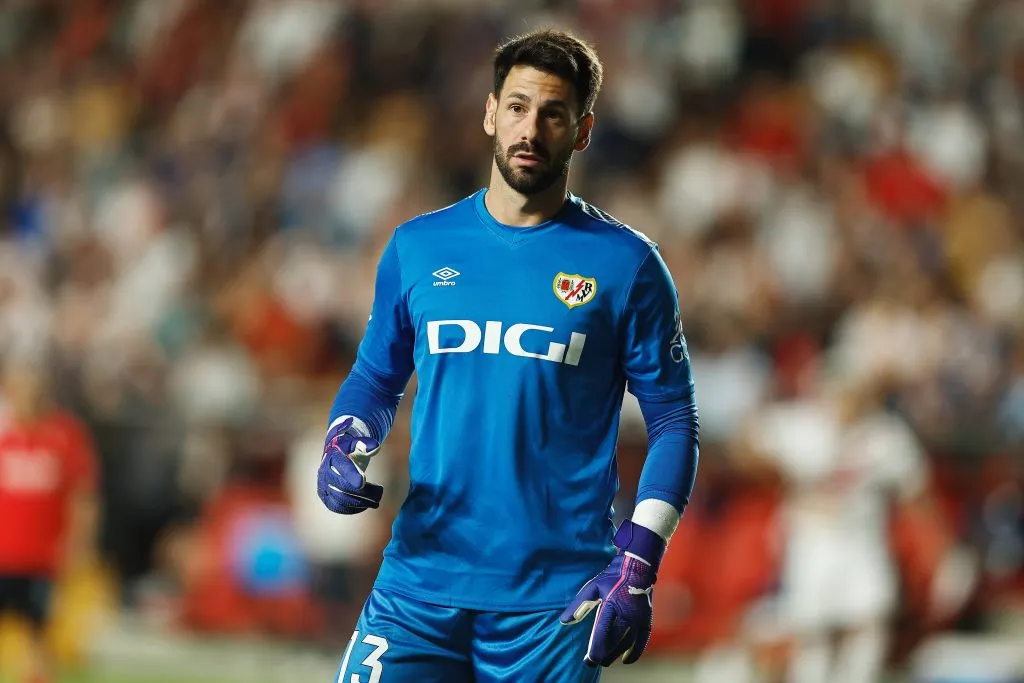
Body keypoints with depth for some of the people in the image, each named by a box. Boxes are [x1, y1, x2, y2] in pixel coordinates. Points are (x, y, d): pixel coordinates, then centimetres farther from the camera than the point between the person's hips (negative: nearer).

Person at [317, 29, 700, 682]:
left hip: (556, 602, -2)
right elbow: (377, 377, 20)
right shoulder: (418, 247, 9)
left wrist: (638, 563, -7)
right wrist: (345, 442, -3)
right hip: (420, 583, 2)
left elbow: (673, 421, 3)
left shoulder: (626, 264, 1)